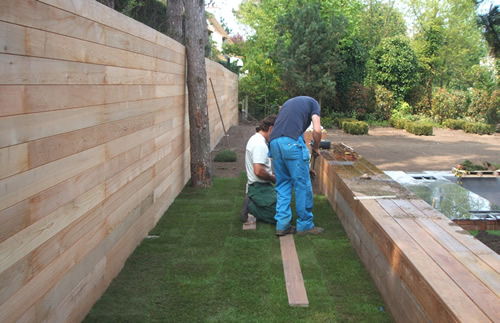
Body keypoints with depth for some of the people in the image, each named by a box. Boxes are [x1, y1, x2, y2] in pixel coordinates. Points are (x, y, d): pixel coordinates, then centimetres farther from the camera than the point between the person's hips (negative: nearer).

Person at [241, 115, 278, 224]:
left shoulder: (255, 138, 13)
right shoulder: (260, 144, -21)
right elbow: (258, 171, -27)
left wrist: (271, 176, 14)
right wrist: (274, 179, -11)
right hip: (260, 187, -11)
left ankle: (251, 203, 9)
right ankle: (251, 207, -6)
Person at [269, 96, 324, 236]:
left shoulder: (289, 102, 36)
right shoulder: (313, 102, 18)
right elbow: (317, 130, 1)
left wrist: (304, 166, 38)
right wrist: (316, 148, 22)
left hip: (274, 141, 7)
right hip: (291, 141, -7)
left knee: (283, 184, 15)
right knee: (302, 184, 4)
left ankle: (282, 225, 14)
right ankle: (305, 225, 12)